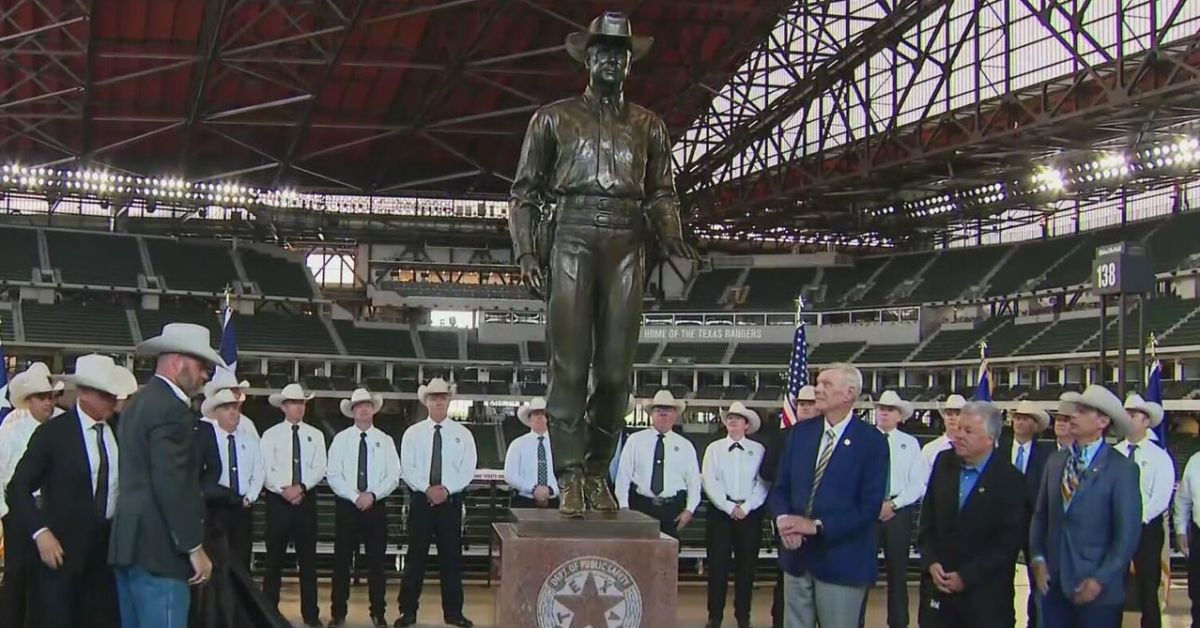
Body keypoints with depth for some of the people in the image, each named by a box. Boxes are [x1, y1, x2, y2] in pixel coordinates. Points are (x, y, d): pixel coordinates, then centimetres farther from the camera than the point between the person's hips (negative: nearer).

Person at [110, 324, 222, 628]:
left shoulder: (138, 403, 17)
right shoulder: (170, 409, -14)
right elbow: (172, 485, -20)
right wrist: (194, 548, -15)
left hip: (130, 542, 10)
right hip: (157, 548, -10)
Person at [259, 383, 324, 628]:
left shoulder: (315, 435, 7)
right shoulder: (271, 434, 2)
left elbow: (320, 468, -1)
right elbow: (265, 469, -6)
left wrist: (301, 487, -16)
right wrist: (284, 489, -18)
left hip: (306, 500, 2)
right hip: (278, 500, -2)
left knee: (308, 557, 6)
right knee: (274, 557, 3)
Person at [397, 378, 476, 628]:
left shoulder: (462, 434, 5)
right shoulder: (413, 433, 4)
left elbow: (468, 469, -2)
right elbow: (407, 468, -3)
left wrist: (447, 489, -15)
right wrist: (427, 489, -16)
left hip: (451, 500, 1)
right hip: (420, 500, 0)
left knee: (451, 557, 4)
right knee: (415, 556, 3)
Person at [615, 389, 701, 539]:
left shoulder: (685, 446, 9)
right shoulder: (635, 441, 5)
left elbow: (694, 481, 10)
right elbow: (623, 475, 3)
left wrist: (689, 509, 0)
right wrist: (624, 507, -3)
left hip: (672, 509, 1)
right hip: (640, 506, -1)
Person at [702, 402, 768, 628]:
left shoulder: (758, 449, 3)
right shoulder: (714, 448, 5)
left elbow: (763, 483, -3)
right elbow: (709, 482, -3)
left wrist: (745, 507, -13)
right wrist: (729, 507, -12)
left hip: (750, 512, 0)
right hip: (721, 511, 0)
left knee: (746, 566, 6)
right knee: (718, 565, 2)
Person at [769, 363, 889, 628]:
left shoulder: (871, 441, -8)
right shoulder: (800, 432, 7)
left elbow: (870, 507, -13)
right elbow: (780, 487, 9)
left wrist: (817, 526, -18)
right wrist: (783, 518, -12)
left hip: (841, 559, -4)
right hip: (797, 555, 5)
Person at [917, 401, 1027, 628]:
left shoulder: (1010, 480, -11)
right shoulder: (944, 463, 3)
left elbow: (1009, 541, -11)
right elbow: (927, 519, 9)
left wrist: (966, 576, -13)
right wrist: (931, 563, -3)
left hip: (986, 595, -4)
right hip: (941, 584, 4)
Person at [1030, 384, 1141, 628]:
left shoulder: (1121, 469, -9)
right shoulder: (1055, 461, 7)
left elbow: (1128, 533, -9)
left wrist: (1101, 579, -12)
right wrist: (1038, 558, 0)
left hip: (1097, 589, -4)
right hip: (1053, 581, 4)